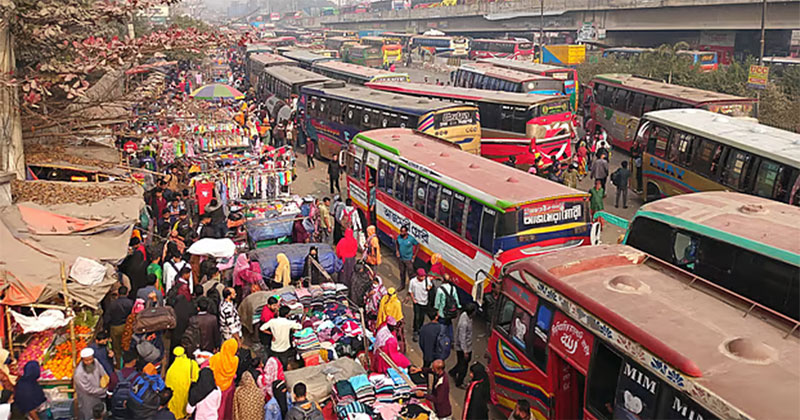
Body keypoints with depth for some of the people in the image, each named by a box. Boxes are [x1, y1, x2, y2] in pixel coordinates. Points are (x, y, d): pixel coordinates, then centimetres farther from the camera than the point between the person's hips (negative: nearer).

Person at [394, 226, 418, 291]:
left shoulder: (411, 239, -21)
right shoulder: (399, 237, -8)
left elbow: (418, 245, -9)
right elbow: (396, 242, 15)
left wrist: (414, 255, -9)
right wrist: (397, 250, 2)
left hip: (409, 259, -5)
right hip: (401, 258, 5)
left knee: (410, 273, 1)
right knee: (402, 273, 19)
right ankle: (402, 286, 37)